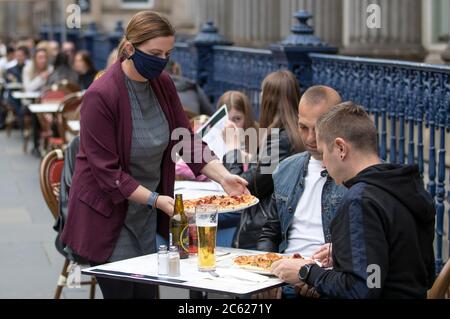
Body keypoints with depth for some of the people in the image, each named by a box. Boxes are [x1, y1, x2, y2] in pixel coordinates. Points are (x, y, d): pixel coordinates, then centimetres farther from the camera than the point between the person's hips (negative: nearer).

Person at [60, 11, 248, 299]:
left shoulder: (163, 84, -1)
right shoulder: (101, 96, -21)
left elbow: (188, 141, 2)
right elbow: (107, 172, -20)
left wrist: (224, 177, -13)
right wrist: (156, 200, -27)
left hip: (145, 215, 6)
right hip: (107, 215, -6)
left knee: (146, 291, 10)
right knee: (123, 291, -3)